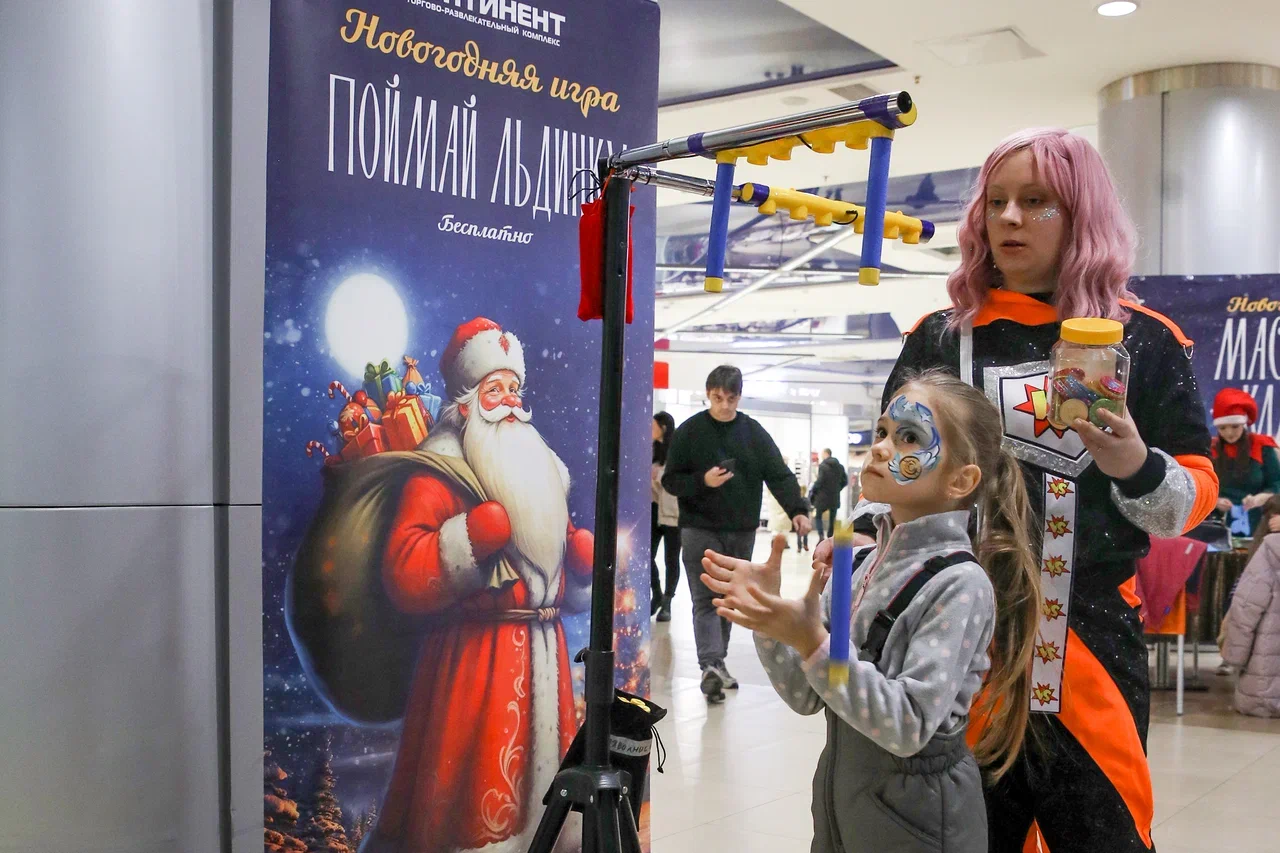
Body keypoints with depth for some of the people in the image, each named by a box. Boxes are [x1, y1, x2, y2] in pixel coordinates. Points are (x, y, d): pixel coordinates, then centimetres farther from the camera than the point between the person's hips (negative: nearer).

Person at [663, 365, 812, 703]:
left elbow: (779, 475, -2)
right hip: (700, 529, -3)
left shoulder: (754, 433, 5)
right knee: (706, 599, -10)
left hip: (742, 532, 3)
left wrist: (798, 510, -17)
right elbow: (670, 480, -2)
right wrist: (703, 481, -20)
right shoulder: (689, 432, -2)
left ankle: (718, 662, 24)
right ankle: (710, 667, -19)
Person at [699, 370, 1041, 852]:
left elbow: (909, 728, -27)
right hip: (842, 798, 6)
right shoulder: (870, 562, 1)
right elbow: (807, 696, 1)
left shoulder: (961, 584, -19)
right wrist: (769, 618, -13)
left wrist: (814, 645, -32)